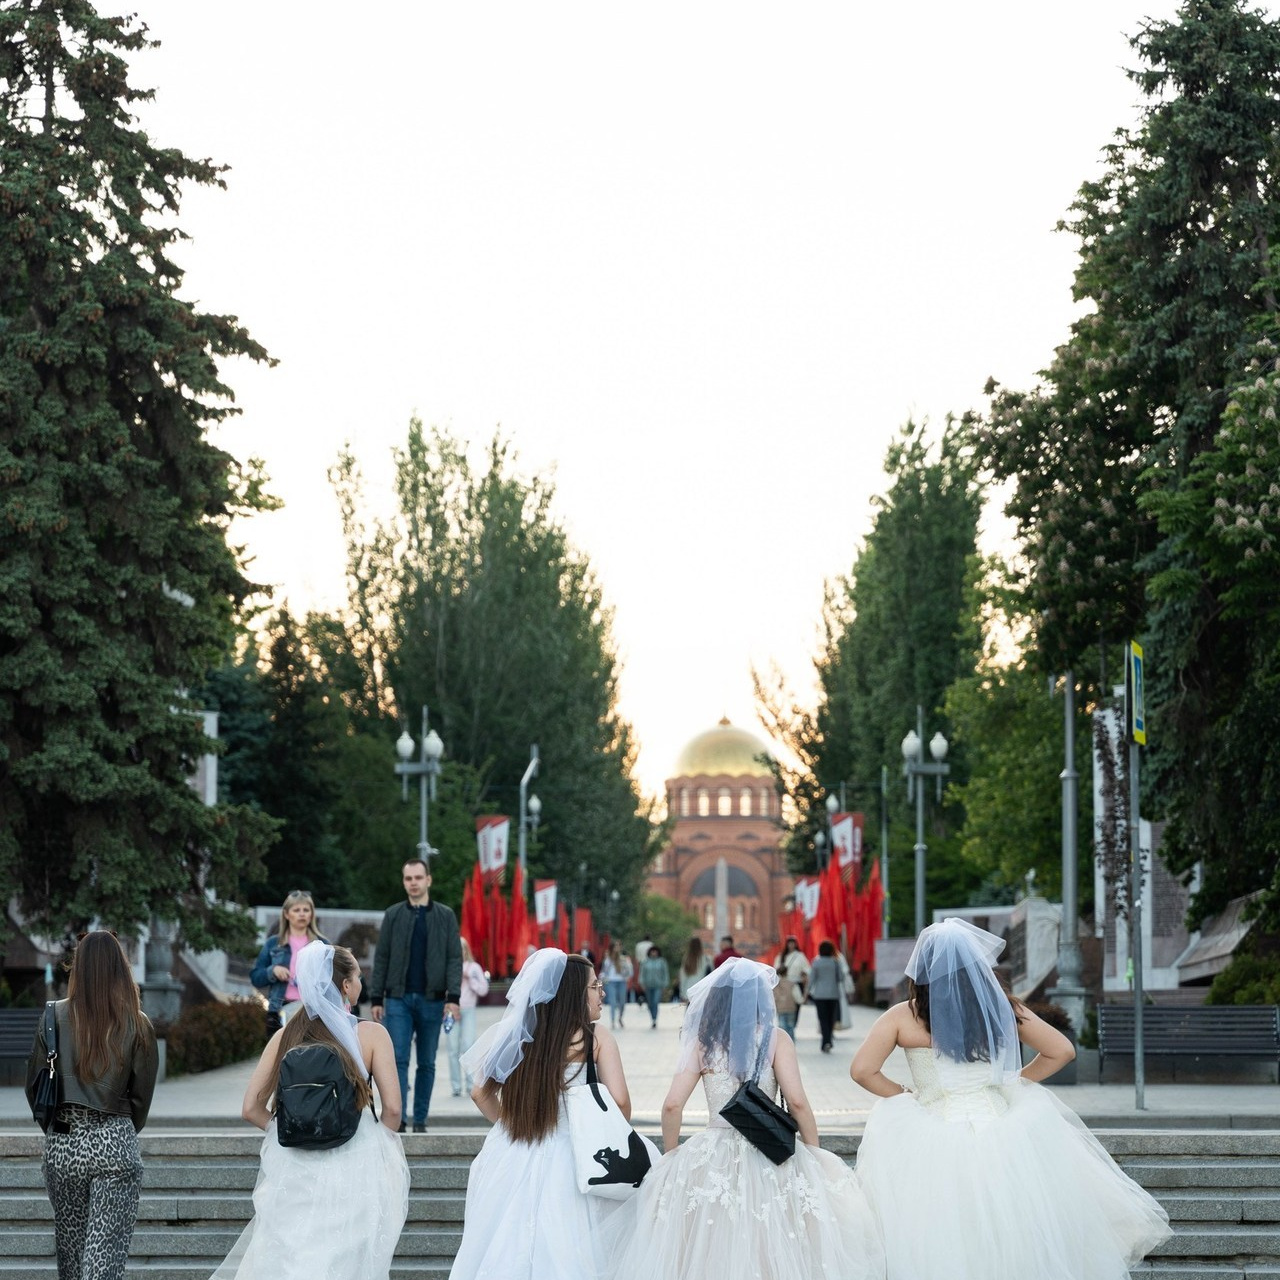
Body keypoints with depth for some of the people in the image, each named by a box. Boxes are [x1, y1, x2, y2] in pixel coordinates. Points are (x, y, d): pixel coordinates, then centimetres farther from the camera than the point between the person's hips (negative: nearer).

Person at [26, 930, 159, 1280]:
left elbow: (34, 1087, 4)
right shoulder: (136, 1025, -4)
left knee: (69, 1250, 17)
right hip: (114, 1144, -2)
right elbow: (141, 1096, 4)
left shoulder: (56, 1017, -3)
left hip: (62, 1144, 2)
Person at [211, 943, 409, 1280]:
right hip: (353, 1173, -2)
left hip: (294, 1173, 3)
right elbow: (392, 1109, -8)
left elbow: (252, 1109, 3)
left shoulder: (286, 1035, 4)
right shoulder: (371, 1034, -4)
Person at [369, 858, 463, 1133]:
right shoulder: (393, 915, 7)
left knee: (427, 1063, 5)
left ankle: (420, 1120, 11)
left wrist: (453, 996, -10)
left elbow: (455, 958, 1)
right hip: (398, 999, 0)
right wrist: (376, 998, 1)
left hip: (431, 1000, 0)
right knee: (398, 1059, -9)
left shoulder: (445, 916, 5)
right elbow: (381, 958, 7)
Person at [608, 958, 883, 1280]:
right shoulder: (775, 1039, -4)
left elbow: (672, 1106, -3)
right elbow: (797, 1102, -10)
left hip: (712, 1159, 2)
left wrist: (671, 1159, 10)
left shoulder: (702, 1042, 2)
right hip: (769, 1157, -2)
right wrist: (815, 1153, 3)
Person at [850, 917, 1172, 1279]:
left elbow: (862, 1070, -8)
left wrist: (905, 1095, 7)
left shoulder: (903, 1017, -5)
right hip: (1002, 1139, 2)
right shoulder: (1001, 1008, 0)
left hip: (933, 1149, -2)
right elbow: (1062, 1051, 6)